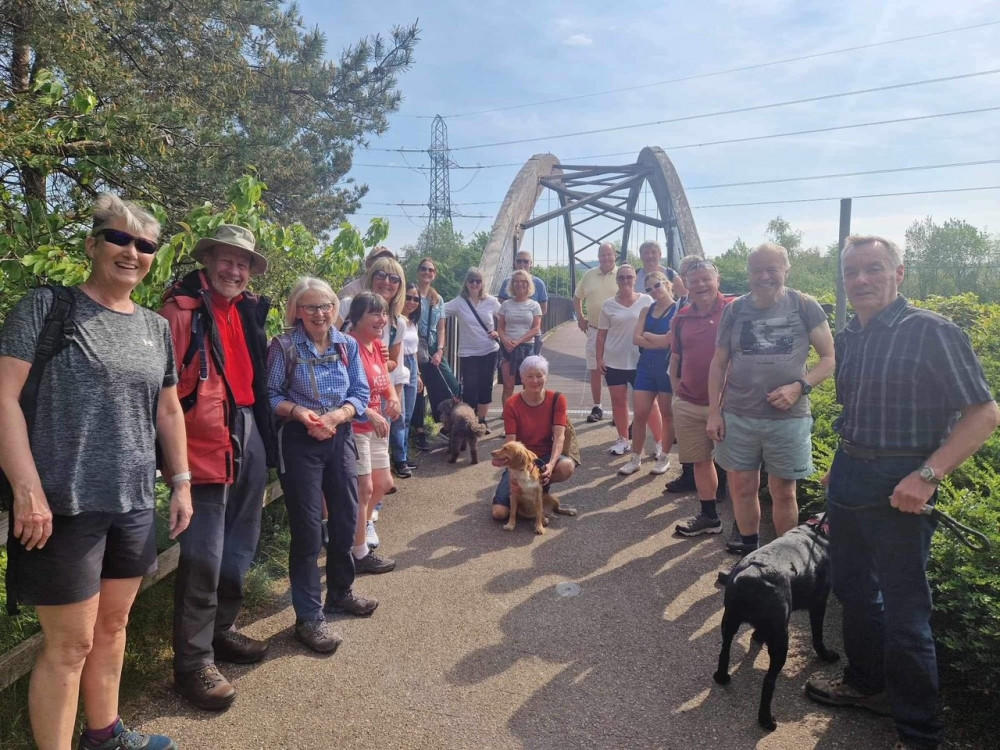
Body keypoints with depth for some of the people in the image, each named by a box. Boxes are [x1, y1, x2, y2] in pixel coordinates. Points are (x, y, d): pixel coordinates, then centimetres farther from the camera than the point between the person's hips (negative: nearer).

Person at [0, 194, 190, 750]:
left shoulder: (157, 328, 10)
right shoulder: (45, 307, -5)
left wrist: (181, 482, 12)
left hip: (135, 504, 6)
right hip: (64, 504, -5)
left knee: (113, 625, 18)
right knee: (70, 643, 3)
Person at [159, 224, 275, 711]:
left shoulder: (248, 309, 13)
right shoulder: (182, 307, -9)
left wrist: (261, 428, 15)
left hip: (249, 436, 8)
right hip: (205, 444, -8)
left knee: (239, 546, 18)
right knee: (204, 555, -2)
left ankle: (222, 630, 36)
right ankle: (193, 662, 12)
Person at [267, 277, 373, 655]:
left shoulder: (348, 345, 4)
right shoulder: (283, 346, -7)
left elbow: (360, 393, 2)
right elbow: (270, 396, -8)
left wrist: (336, 416, -15)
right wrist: (297, 411, -24)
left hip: (340, 437, 5)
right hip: (300, 441, -4)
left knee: (346, 519, 14)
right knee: (308, 527, -1)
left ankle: (341, 591, 37)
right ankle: (308, 616, 11)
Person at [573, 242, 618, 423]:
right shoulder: (589, 275, 5)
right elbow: (577, 297, 18)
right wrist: (580, 317, 10)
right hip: (594, 329, 3)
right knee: (594, 369, 8)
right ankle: (597, 408, 19)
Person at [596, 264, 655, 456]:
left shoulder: (646, 300, 0)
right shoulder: (609, 305, 3)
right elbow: (601, 334, 6)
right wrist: (599, 358, 0)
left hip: (640, 361, -2)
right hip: (614, 361, 2)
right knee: (618, 401, 9)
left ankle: (660, 442, 9)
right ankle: (623, 440, 22)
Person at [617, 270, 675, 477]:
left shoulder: (678, 310, -7)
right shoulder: (646, 310, 10)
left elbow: (670, 339, -18)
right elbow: (636, 338, -1)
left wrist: (647, 335, -3)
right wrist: (660, 342, -13)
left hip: (668, 368, -5)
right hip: (646, 367, 5)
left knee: (666, 415, 7)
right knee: (640, 414, 4)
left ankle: (664, 457, 21)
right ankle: (635, 458, 13)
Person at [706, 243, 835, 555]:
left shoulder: (805, 307, -3)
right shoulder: (735, 309, 3)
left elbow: (829, 358, 1)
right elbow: (718, 363, 7)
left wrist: (800, 386, -16)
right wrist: (713, 412, 2)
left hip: (789, 417, -2)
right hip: (737, 417, 2)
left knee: (783, 492, 9)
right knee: (742, 487, 10)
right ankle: (748, 550, 29)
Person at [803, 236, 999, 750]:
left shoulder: (932, 331, -13)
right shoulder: (848, 338, 7)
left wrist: (927, 475, -23)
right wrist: (839, 467, 16)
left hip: (898, 486, -7)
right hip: (847, 476, 7)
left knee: (904, 612, 2)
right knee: (851, 588, 20)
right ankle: (866, 683, 42)